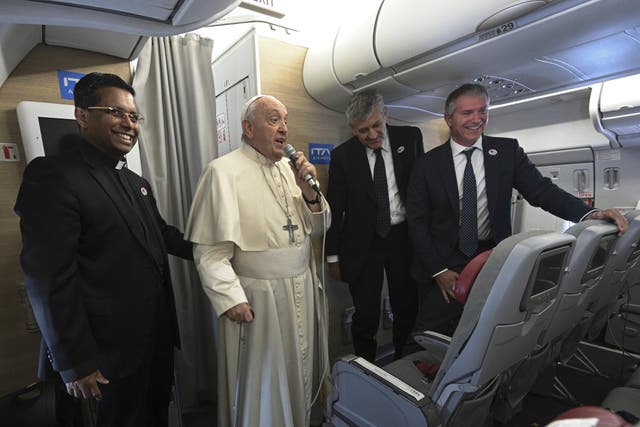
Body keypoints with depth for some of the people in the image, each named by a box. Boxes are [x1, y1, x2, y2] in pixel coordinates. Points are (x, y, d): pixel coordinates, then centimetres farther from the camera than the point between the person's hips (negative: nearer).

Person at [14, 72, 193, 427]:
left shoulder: (137, 183, 9)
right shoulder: (53, 176, -16)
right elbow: (50, 280, -20)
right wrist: (75, 363, -16)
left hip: (159, 335, 7)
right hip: (113, 351, -7)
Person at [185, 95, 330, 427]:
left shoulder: (289, 168, 7)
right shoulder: (223, 171, -13)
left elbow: (318, 226, 8)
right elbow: (209, 250, -15)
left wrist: (309, 191, -8)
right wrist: (232, 299, -19)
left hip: (302, 290, 7)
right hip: (257, 299, -6)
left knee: (300, 372, 24)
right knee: (261, 384, 14)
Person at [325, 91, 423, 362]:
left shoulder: (410, 137, -1)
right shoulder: (342, 155, -4)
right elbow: (334, 208, 0)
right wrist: (333, 256, 2)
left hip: (404, 237, 2)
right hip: (363, 245, -1)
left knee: (407, 310, 13)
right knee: (365, 318, 6)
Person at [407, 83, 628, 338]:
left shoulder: (507, 151, 2)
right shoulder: (428, 164, -4)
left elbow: (540, 189, -4)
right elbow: (418, 222, -5)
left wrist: (589, 213, -23)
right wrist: (438, 270, -10)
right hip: (444, 261, -1)